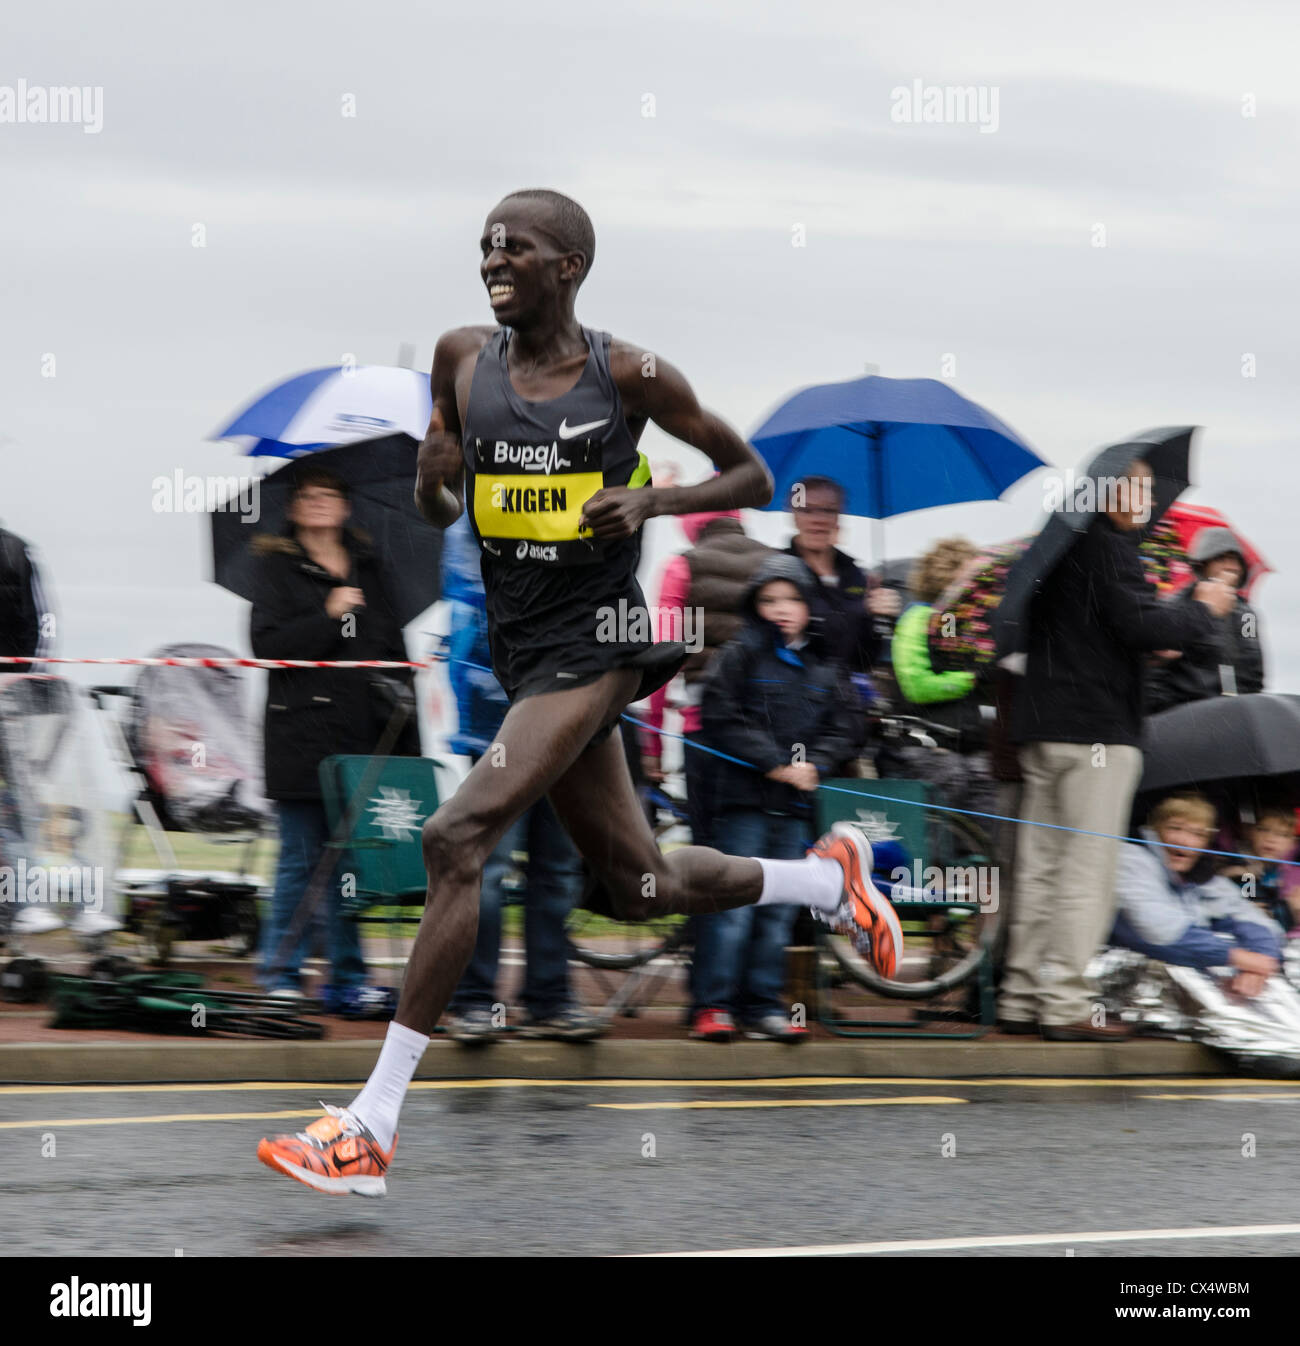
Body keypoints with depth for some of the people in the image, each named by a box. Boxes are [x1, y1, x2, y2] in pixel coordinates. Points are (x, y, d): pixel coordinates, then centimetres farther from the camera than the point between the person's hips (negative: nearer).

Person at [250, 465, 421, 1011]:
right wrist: (328, 617, -17)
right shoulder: (277, 566, 3)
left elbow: (393, 648, 17)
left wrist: (408, 738, 12)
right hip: (302, 736, -4)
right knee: (302, 860, -2)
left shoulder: (368, 567, 16)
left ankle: (348, 979, 12)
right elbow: (267, 644, -8)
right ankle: (281, 978, 6)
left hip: (364, 739, 4)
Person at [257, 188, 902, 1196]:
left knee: (456, 839, -22)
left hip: (593, 645, -7)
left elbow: (754, 476, 3)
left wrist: (653, 499, -15)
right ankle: (827, 879, 45)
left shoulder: (627, 375, -7)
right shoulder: (463, 358, 6)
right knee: (643, 887, 16)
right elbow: (439, 510, 16)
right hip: (520, 649, 7)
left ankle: (373, 1127, -21)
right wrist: (434, 481, -8)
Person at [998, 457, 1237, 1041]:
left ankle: (1021, 998, 11)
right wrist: (1203, 609, -4)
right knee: (1087, 868, -7)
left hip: (1041, 729, 9)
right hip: (1097, 729, -9)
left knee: (1040, 864, 10)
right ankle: (1064, 1005, -8)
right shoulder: (1108, 547, -12)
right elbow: (1141, 625, -20)